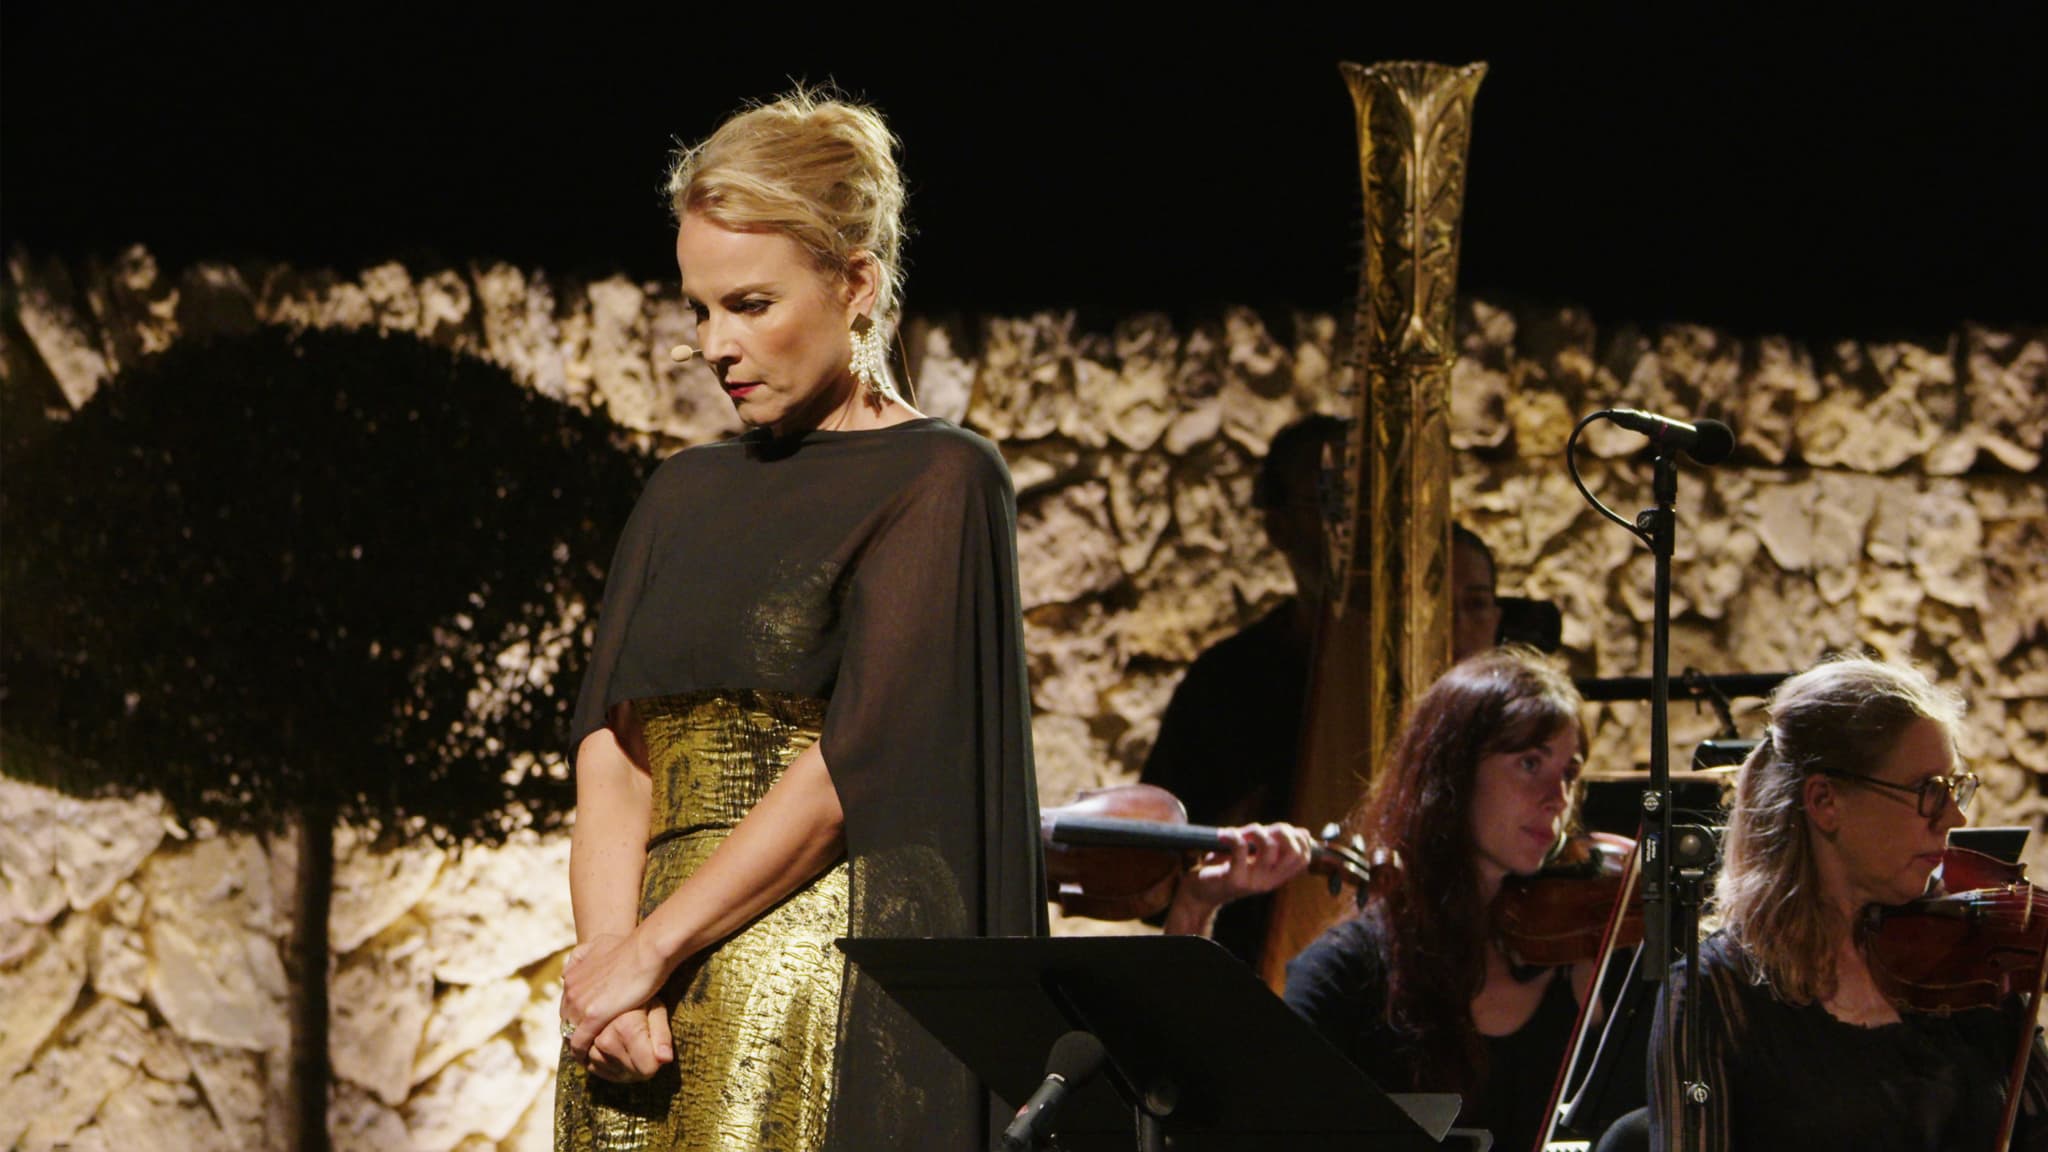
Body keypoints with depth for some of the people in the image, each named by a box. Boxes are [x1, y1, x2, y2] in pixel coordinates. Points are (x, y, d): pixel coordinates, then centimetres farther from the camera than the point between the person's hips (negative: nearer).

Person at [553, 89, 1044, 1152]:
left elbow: (852, 764, -11)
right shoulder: (686, 496, 18)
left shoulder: (939, 484, -2)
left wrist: (646, 950, -12)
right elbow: (612, 746, 9)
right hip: (649, 1003, 6)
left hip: (834, 991, -6)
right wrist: (607, 951, -8)